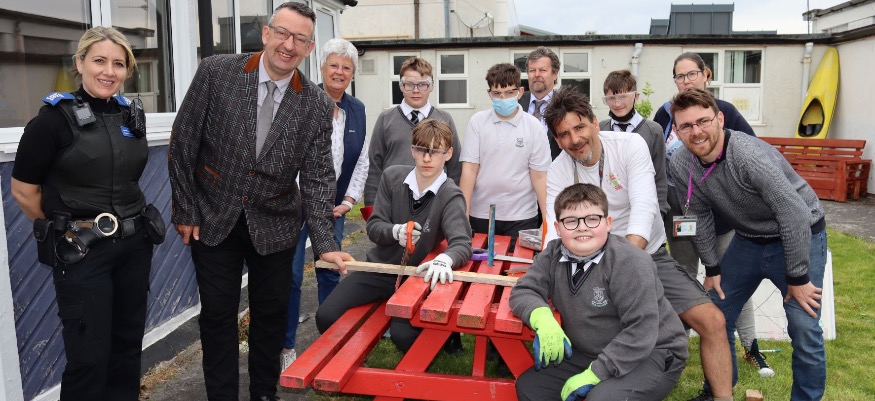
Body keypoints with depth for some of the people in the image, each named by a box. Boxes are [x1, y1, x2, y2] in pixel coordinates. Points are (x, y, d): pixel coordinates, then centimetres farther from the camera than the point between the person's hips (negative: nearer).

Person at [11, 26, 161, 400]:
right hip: (81, 252, -5)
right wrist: (63, 229, 4)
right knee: (89, 355, 1)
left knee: (128, 343, 15)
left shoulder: (132, 115, 5)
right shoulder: (55, 117, -11)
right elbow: (24, 190, -5)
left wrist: (126, 222, 15)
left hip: (134, 244, 5)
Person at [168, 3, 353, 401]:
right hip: (213, 219, -1)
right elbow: (183, 144, -5)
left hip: (274, 226, 1)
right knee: (217, 316, 9)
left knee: (271, 315, 12)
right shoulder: (216, 72, -11)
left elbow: (318, 177, -9)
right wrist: (185, 210, -3)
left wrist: (324, 243, -18)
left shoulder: (317, 105, -8)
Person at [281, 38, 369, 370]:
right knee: (291, 274, -2)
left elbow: (362, 162, 11)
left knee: (331, 272, 11)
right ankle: (286, 346, 13)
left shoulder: (357, 110, 8)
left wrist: (348, 201, 2)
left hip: (334, 206, 5)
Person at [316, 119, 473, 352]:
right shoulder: (392, 177, -5)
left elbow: (462, 243, -28)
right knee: (326, 317, -9)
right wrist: (395, 231, -28)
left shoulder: (450, 197, -15)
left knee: (404, 335, -25)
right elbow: (373, 227, -4)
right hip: (378, 268, 4)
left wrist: (445, 260, -52)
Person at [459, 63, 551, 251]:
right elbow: (469, 168, -3)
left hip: (521, 217, -1)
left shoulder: (533, 126, -2)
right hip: (480, 215, 1)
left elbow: (539, 175, -1)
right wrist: (463, 213, -7)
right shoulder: (477, 122, 0)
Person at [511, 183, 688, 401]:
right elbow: (523, 291, -4)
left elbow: (641, 330, -26)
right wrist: (542, 317, -26)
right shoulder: (553, 255, -3)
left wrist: (595, 373, -27)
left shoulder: (629, 262, -23)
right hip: (587, 352, 7)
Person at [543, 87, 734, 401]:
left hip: (648, 254, -1)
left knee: (713, 322, -10)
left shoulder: (631, 145, -15)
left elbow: (644, 208, -26)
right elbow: (556, 229, -17)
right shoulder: (558, 172, -9)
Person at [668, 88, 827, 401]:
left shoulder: (749, 155, -33)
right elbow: (700, 217, 0)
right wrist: (712, 268, 3)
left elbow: (796, 215, -30)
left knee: (804, 330, -10)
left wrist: (797, 278, -23)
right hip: (748, 240, 6)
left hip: (800, 236, -5)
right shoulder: (680, 164, -14)